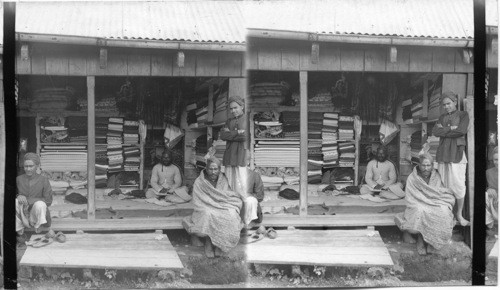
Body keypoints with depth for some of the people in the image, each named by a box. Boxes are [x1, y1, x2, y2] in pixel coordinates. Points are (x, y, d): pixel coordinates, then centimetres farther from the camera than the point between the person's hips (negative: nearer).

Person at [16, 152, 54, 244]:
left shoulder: (43, 180, -5)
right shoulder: (19, 179, 2)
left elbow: (48, 201, -10)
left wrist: (28, 200, -20)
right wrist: (18, 196, -19)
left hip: (35, 215, -3)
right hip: (22, 215, 3)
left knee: (40, 204, -34)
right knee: (15, 202, -27)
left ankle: (38, 228, -9)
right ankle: (20, 232, -12)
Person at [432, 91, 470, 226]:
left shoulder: (463, 115, 7)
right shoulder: (442, 117, 20)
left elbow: (461, 130, -11)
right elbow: (435, 132, 3)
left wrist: (443, 131, -2)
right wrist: (451, 129, -7)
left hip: (456, 153, -4)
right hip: (443, 153, 4)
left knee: (458, 184, -7)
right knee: (443, 185, 2)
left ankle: (459, 214, 1)